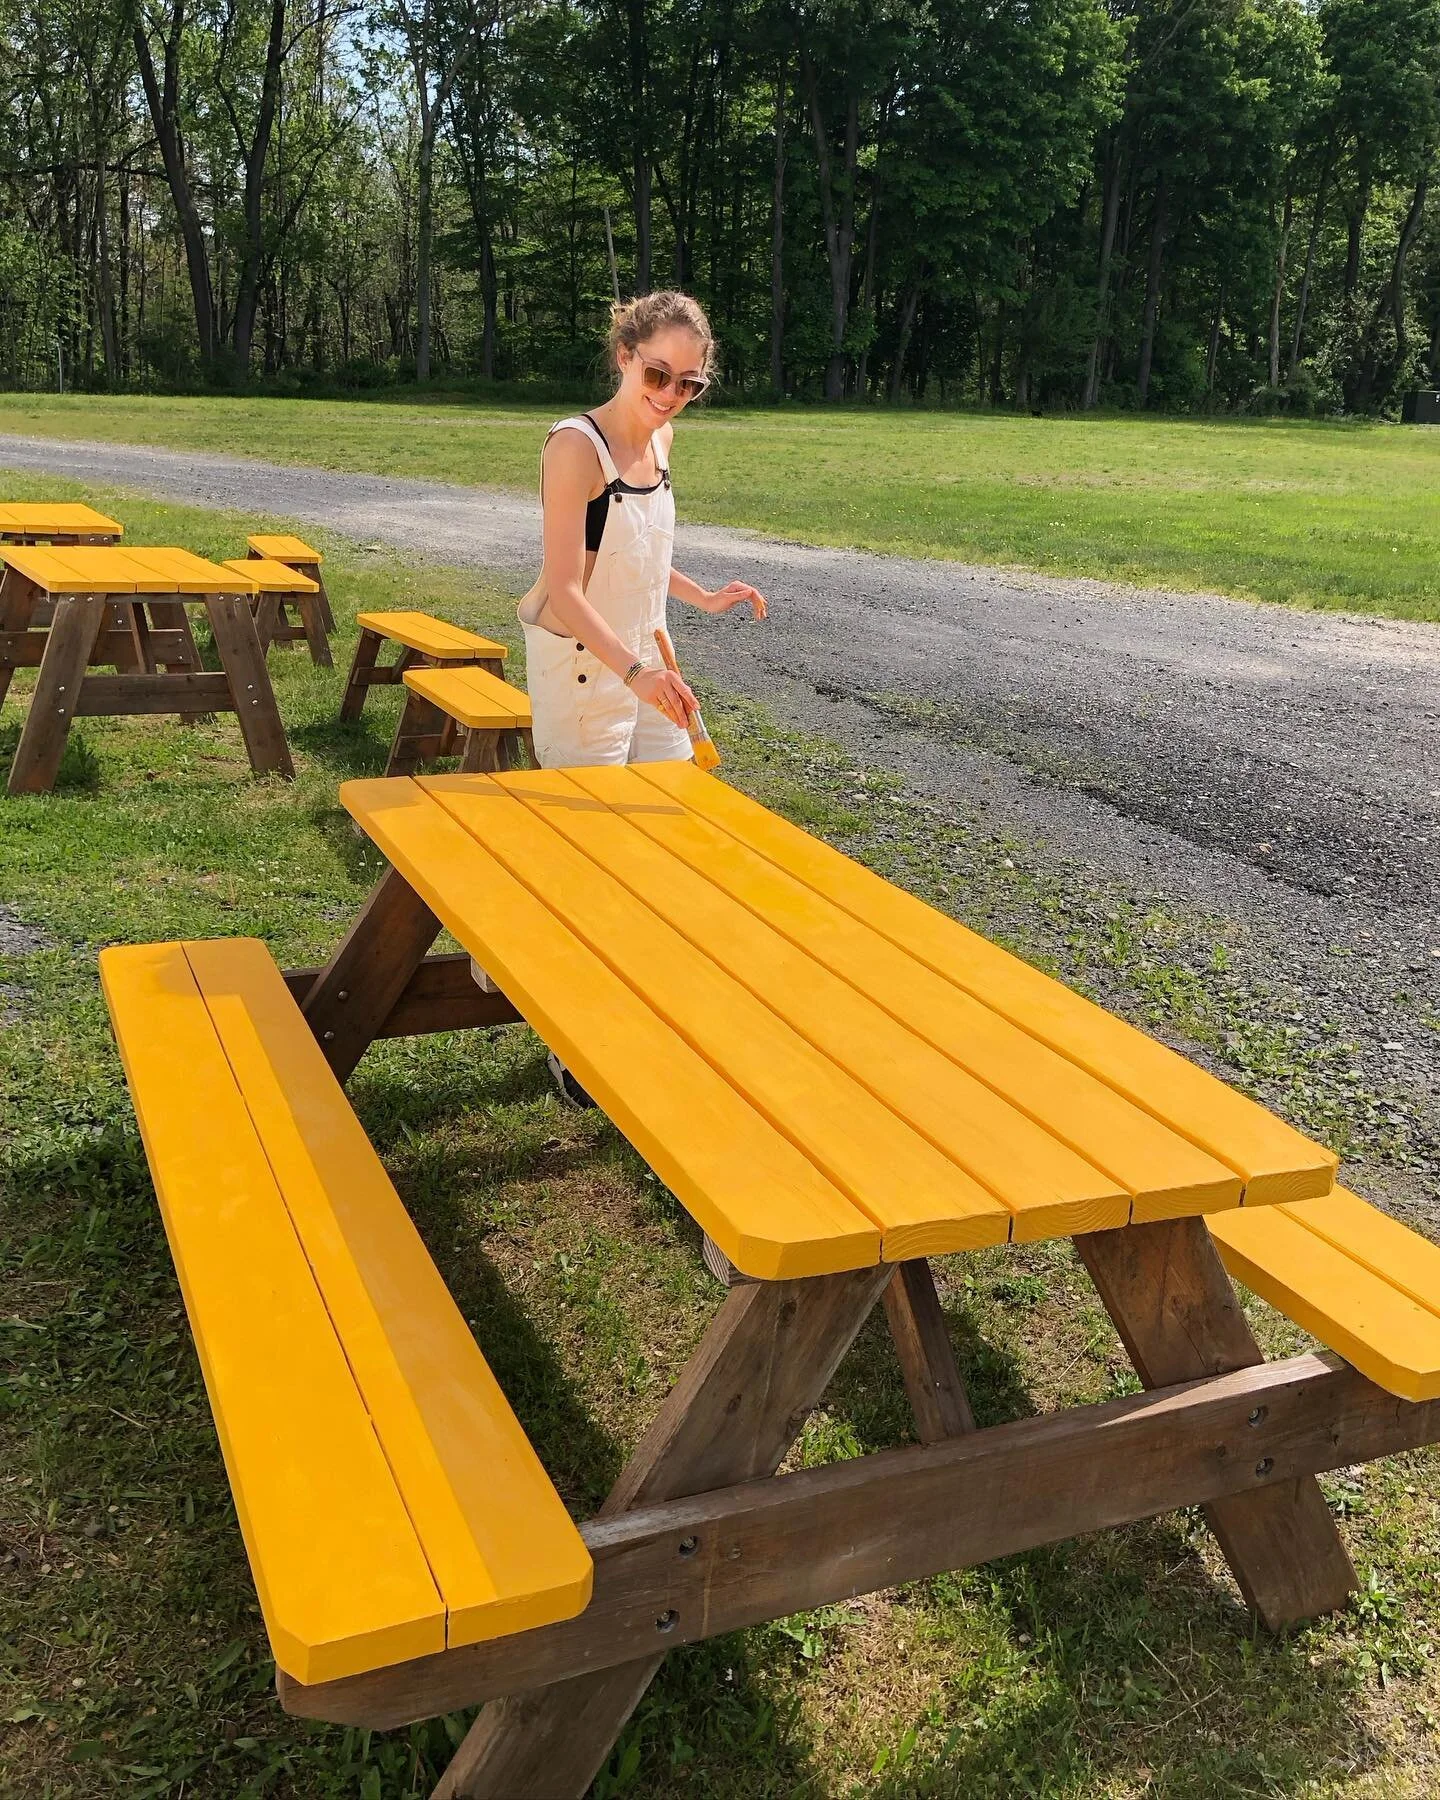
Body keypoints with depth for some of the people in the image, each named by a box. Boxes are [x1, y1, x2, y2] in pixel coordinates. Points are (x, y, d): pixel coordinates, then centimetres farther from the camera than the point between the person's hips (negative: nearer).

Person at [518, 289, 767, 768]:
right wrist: (632, 670, -37)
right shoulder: (577, 445, -19)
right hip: (581, 668, -8)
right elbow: (564, 589, -26)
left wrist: (704, 599, 15)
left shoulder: (661, 437, 6)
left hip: (643, 662, 8)